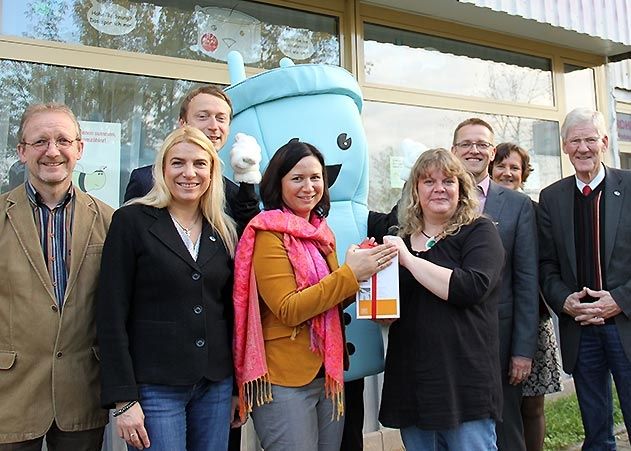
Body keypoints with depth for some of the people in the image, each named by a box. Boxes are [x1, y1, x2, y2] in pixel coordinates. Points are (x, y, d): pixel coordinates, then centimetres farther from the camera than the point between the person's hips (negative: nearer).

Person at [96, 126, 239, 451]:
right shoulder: (132, 221, -5)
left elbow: (230, 311, 12)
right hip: (154, 386, -4)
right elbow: (112, 313, -9)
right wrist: (123, 399, -12)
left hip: (216, 385, 5)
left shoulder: (224, 230, 8)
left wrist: (238, 387, 10)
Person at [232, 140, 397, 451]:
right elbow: (288, 310, -19)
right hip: (284, 381, -7)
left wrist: (361, 270, -4)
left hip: (329, 374, 7)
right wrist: (350, 274, -22)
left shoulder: (322, 233, 10)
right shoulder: (269, 234, -12)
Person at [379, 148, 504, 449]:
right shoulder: (400, 239, 12)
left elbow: (471, 288, -20)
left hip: (465, 381, -5)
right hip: (410, 381, 5)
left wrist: (408, 259, -16)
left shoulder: (479, 232, -2)